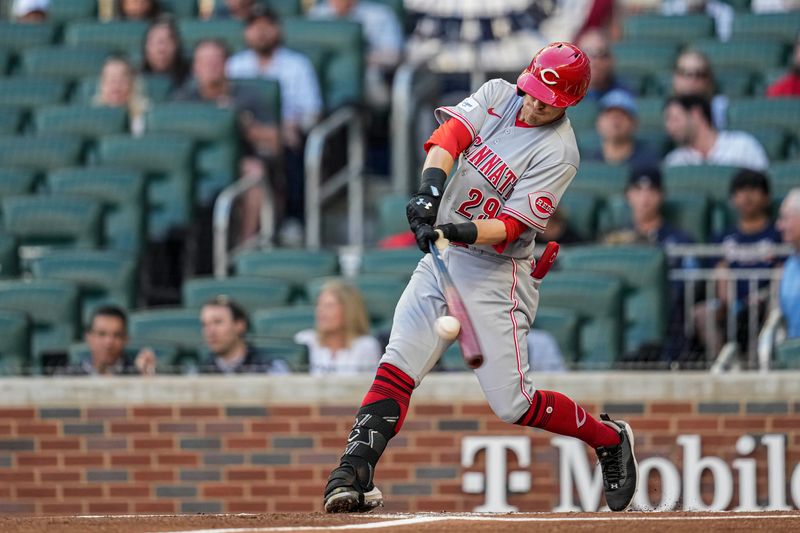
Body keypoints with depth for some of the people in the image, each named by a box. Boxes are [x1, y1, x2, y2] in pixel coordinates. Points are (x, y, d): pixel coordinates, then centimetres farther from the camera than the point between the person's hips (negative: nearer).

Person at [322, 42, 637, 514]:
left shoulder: (558, 152, -14)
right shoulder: (497, 95, 3)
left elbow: (510, 228, -20)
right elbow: (449, 134, -13)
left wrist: (460, 232, -37)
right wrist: (431, 188, -31)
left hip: (495, 274, -5)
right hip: (440, 261, 5)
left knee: (512, 404, -5)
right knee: (395, 371, -11)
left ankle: (610, 439, 17)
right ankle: (353, 475, -16)